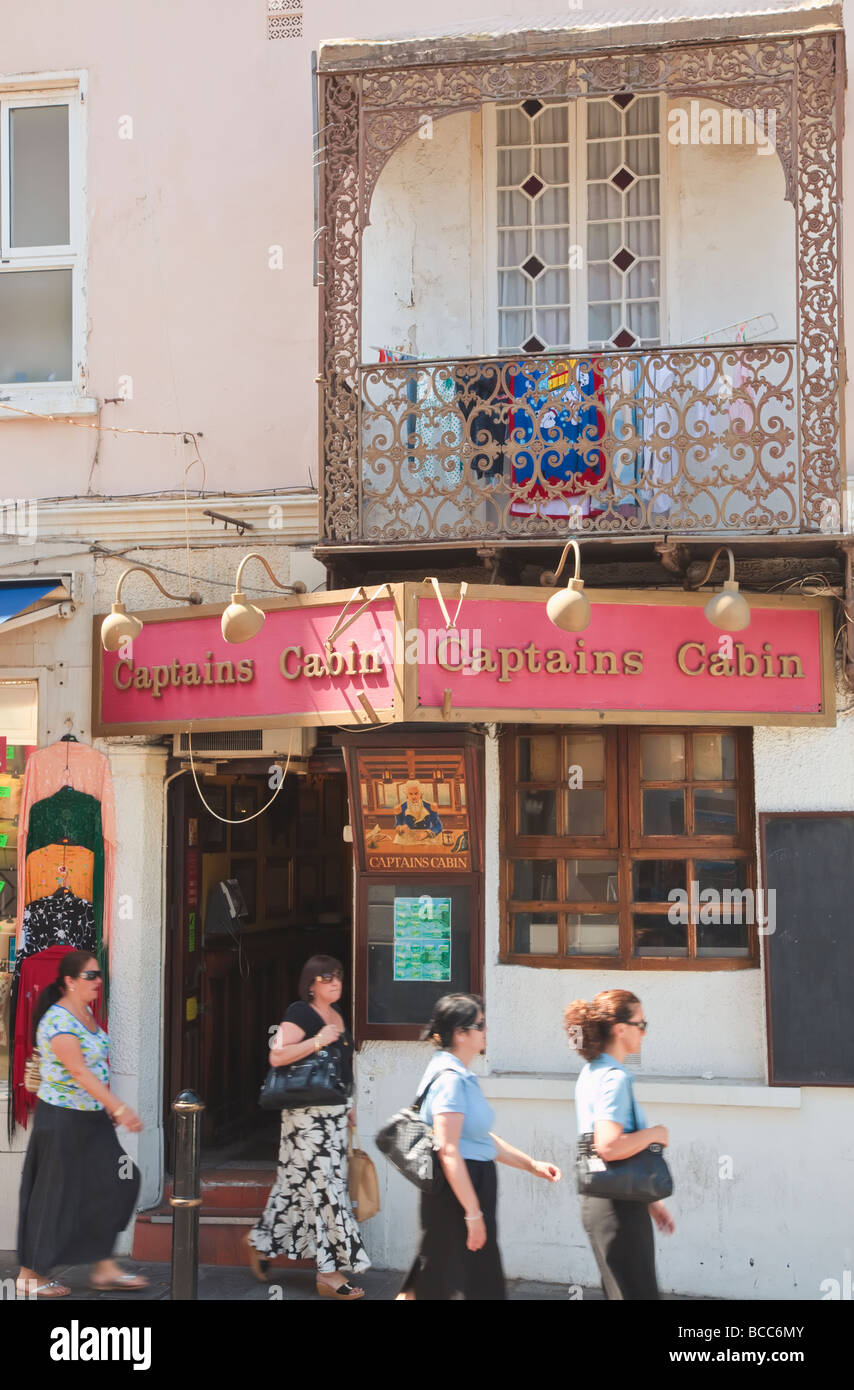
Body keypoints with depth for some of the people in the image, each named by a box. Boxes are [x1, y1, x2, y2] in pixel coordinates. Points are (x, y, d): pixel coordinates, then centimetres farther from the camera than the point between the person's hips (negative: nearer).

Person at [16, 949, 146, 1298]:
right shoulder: (58, 1020, -21)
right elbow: (79, 1072, -28)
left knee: (112, 1184, 7)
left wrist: (108, 1108, 15)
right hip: (61, 1121, -9)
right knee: (55, 1197, 1)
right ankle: (29, 1275, 15)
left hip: (91, 1119, 9)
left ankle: (105, 1269, 15)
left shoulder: (86, 1012, 8)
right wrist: (119, 1108, -32)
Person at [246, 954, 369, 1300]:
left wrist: (347, 1106, 24)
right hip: (307, 1112, -8)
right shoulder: (301, 1013, -10)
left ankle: (260, 1244, 27)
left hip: (333, 1112, 8)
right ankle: (328, 1273, -4)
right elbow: (277, 1056, -20)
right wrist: (319, 1040, -23)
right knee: (322, 1185, -8)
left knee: (296, 1183, 13)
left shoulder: (337, 1014, 15)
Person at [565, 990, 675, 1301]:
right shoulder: (615, 1078, -17)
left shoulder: (592, 1073, 13)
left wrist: (649, 1200, 21)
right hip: (619, 1208, -10)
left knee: (619, 1291, 17)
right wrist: (655, 1134, -13)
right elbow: (609, 1146, -30)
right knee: (638, 1292, -4)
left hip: (598, 1202, 10)